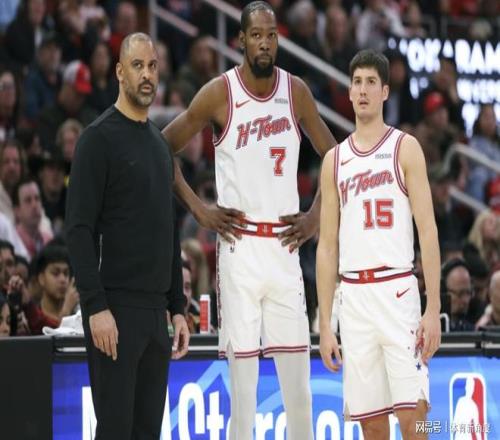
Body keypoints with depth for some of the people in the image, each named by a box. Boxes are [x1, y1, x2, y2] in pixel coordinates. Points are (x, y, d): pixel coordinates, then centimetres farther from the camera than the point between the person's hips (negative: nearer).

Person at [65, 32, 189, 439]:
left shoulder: (160, 143, 17)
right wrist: (96, 306, -20)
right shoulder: (100, 138, -8)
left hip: (156, 310, 8)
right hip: (117, 308, -8)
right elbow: (79, 228, -14)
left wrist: (178, 307, 17)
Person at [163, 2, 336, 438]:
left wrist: (316, 217, 7)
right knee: (242, 361, -3)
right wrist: (199, 209, -3)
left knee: (296, 362, 4)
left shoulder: (296, 91, 5)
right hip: (239, 244, -3)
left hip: (285, 244, 3)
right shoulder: (219, 94, -5)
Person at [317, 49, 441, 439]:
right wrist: (324, 325, 8)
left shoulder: (405, 148, 3)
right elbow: (328, 246, 14)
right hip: (353, 294, 4)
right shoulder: (335, 160, 14)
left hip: (397, 288, -4)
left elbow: (428, 231, -3)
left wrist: (433, 309, -11)